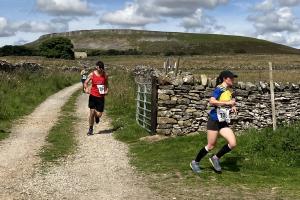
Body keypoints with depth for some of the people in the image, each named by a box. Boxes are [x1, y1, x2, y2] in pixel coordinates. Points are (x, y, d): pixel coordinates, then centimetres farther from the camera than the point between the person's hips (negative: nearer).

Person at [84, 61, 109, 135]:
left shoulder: (105, 75, 1)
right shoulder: (92, 75, -4)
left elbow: (106, 84, 14)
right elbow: (86, 82, 2)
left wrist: (106, 90, -5)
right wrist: (86, 88, -19)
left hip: (101, 97, 1)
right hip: (93, 96, -1)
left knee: (99, 114, -2)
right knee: (92, 112, -4)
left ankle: (97, 116, 39)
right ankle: (90, 129, 14)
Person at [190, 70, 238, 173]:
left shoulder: (230, 91, 11)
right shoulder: (219, 89, -11)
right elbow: (212, 101, -26)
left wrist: (233, 107, 5)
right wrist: (227, 103, -24)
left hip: (224, 122, 7)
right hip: (214, 120, -7)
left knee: (233, 143, -7)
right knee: (211, 145, 1)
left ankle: (216, 158, 13)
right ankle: (195, 162, 21)